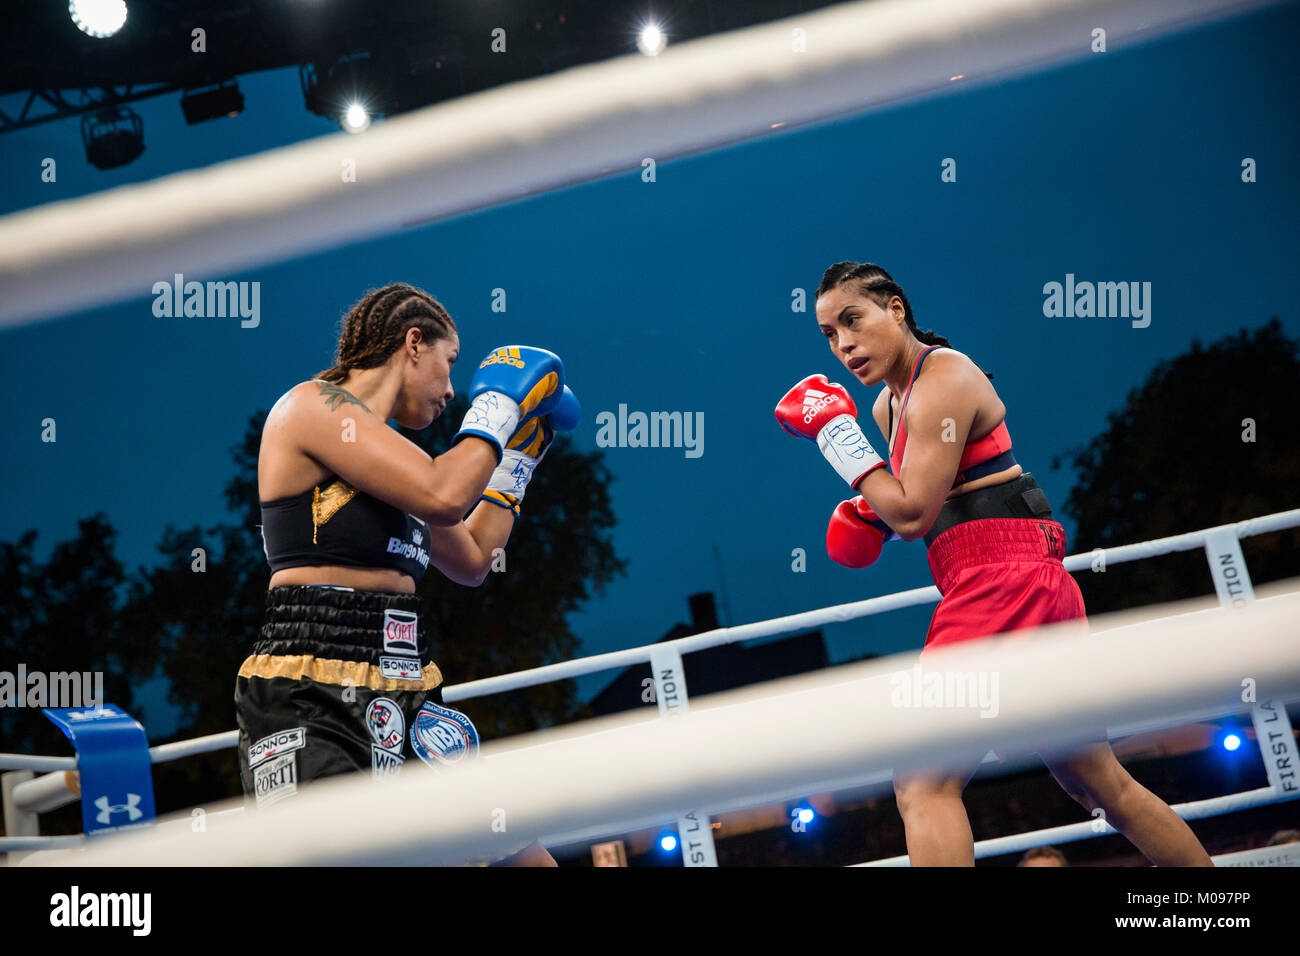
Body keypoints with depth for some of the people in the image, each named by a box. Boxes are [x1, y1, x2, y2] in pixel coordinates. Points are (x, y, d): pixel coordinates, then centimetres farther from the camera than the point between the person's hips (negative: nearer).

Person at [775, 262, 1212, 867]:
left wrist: (835, 432, -10)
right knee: (1102, 786, 18)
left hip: (1003, 582, -11)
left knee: (923, 784, -18)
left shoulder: (943, 379, -9)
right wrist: (875, 517, 12)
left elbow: (915, 513, -16)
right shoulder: (889, 403, 19)